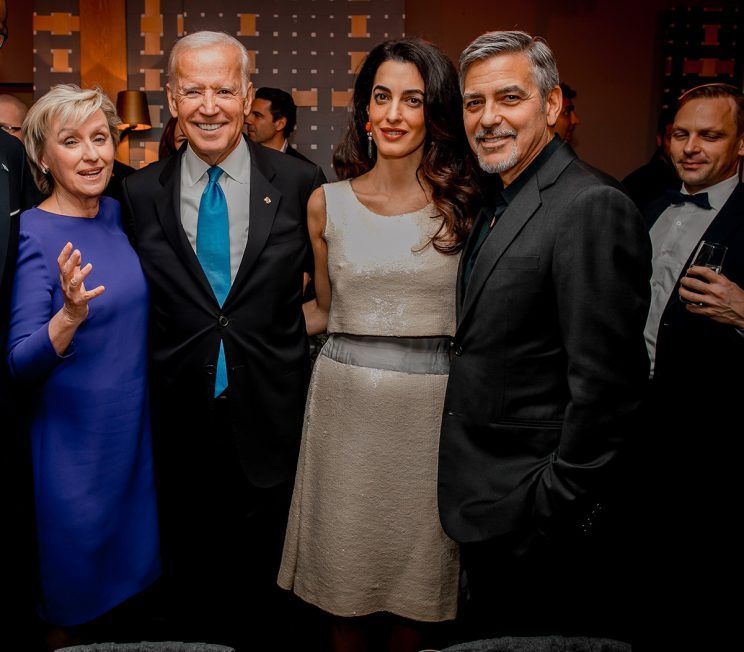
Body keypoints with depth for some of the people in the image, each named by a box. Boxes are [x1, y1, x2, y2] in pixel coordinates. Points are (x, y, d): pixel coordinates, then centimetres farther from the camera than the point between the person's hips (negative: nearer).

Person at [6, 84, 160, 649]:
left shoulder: (116, 213, 2)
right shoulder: (33, 235, -16)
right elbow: (20, 364, -21)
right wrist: (70, 316, -36)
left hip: (134, 427, 6)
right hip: (72, 439, -6)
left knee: (136, 560, 22)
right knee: (78, 587, 11)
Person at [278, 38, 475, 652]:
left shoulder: (462, 205, -1)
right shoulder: (327, 202, 3)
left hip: (428, 406, -1)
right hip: (345, 401, 1)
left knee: (415, 574, 12)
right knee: (344, 564, 12)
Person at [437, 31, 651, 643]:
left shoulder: (593, 208, -18)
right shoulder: (497, 207, 12)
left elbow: (605, 384, -22)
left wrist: (557, 505, -18)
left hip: (540, 523, -9)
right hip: (487, 508, 9)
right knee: (492, 633, 21)